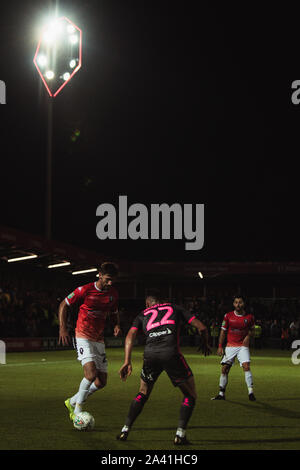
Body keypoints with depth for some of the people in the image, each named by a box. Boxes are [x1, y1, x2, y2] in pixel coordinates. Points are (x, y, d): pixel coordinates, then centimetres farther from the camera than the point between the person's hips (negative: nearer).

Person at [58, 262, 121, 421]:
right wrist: (63, 328, -8)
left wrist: (117, 325, 1)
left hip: (99, 340, 6)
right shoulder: (85, 290, -11)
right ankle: (77, 410, -8)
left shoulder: (113, 294, 5)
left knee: (102, 381, 2)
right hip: (83, 337, -6)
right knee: (91, 373, -24)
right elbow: (64, 305, -1)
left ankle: (72, 402, 22)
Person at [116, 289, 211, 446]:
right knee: (190, 395, 15)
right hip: (171, 353, -2)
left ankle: (125, 430, 22)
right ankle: (180, 434, 3)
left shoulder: (142, 315, 27)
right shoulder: (175, 308, 26)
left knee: (143, 393, 26)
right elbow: (201, 327, 20)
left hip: (150, 354, 2)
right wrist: (205, 344, 39)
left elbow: (130, 336, 9)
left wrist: (127, 362, 3)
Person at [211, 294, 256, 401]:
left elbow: (252, 330, 12)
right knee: (224, 369, 0)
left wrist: (248, 336, -10)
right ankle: (221, 393, 13)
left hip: (243, 346, -1)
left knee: (246, 366, -19)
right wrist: (220, 346, 1)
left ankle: (250, 392, -15)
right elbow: (223, 331, 5)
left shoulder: (249, 317, -3)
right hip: (230, 346, 1)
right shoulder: (228, 316, -2)